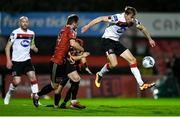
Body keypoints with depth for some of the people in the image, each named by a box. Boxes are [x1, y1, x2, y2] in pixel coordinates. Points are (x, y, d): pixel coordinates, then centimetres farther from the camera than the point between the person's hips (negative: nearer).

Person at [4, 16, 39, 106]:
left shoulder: (31, 33, 6)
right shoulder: (15, 33, -10)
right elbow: (7, 47, -7)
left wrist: (34, 48, -2)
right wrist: (8, 60, -14)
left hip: (27, 60, 4)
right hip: (16, 61, -4)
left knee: (33, 77, -13)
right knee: (17, 81, -7)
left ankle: (35, 97, -8)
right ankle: (9, 94, 21)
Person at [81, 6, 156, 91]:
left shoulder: (133, 21, -4)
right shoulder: (118, 18, -25)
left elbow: (142, 28, 15)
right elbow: (101, 19, -22)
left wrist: (150, 39, 21)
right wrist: (88, 26, -22)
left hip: (116, 42, 8)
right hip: (107, 40, -8)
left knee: (132, 60, 0)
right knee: (113, 64, -23)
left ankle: (141, 84, 2)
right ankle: (100, 75, 8)